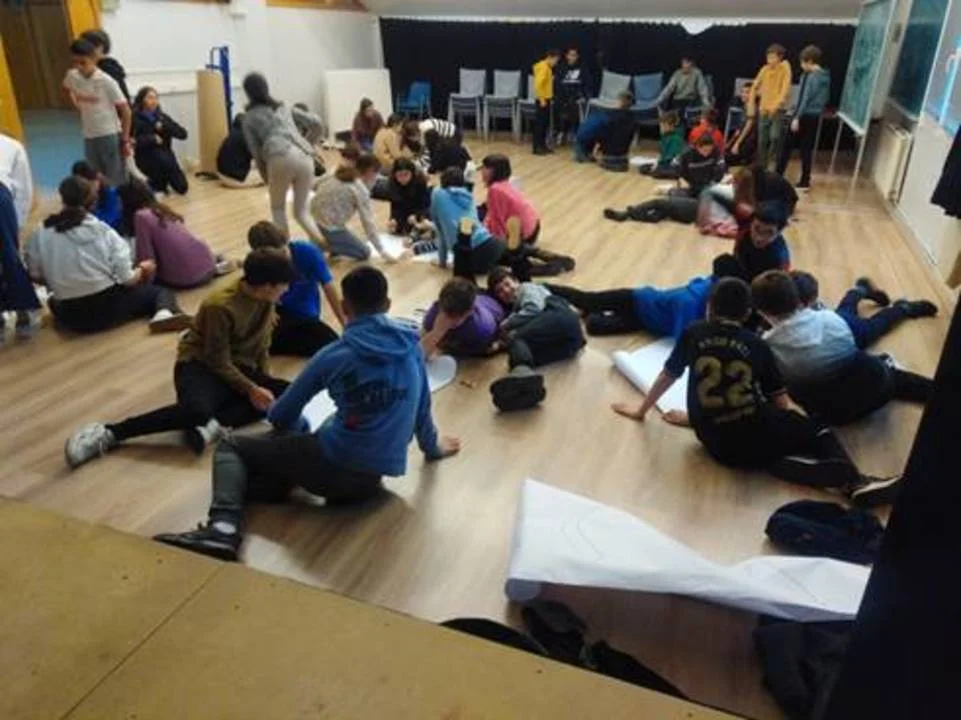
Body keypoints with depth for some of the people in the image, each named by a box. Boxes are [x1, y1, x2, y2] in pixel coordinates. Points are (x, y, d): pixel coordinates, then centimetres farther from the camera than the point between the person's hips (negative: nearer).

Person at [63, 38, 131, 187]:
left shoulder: (107, 81, -16)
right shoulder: (73, 76, 0)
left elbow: (125, 110, -12)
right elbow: (67, 88, 26)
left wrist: (125, 139, -11)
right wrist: (77, 105, 12)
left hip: (110, 135, -5)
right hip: (89, 137, 5)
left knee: (117, 179, 0)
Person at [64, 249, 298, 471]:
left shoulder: (265, 298, -2)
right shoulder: (220, 306, -22)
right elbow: (219, 362, -17)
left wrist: (265, 381, 1)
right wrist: (251, 389, -22)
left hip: (239, 367, 7)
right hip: (200, 365, -7)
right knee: (198, 409, -40)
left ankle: (215, 425, -30)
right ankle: (108, 433, -25)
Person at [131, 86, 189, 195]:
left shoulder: (162, 117, 7)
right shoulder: (135, 119, -5)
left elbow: (183, 134, -1)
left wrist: (164, 127, -14)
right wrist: (152, 138, -24)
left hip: (165, 156, 4)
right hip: (146, 158, -4)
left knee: (182, 188, -9)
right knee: (162, 158, -37)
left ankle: (162, 180, 23)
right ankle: (157, 185, -10)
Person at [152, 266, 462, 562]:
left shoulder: (334, 355, -5)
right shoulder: (411, 347, 4)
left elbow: (282, 415, 6)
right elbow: (421, 405, 16)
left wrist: (290, 427, 30)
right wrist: (432, 447, 35)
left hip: (333, 465, -5)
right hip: (373, 476, 5)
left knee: (231, 447, 9)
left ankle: (223, 527, -16)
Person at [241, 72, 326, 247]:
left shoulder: (249, 117, 17)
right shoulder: (283, 107, 30)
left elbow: (255, 150, 14)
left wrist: (265, 176, 25)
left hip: (281, 157, -4)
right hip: (305, 156, 4)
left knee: (278, 208, 19)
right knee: (301, 210, 14)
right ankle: (322, 243, -10)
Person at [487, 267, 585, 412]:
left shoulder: (528, 288, 23)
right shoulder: (516, 309, 39)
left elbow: (534, 309, 1)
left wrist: (507, 325, 5)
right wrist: (500, 343, 1)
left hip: (561, 317, -5)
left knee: (516, 338, -24)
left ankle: (523, 372, -62)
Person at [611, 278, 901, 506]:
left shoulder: (693, 334, 8)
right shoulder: (757, 345, 8)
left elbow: (667, 376, 18)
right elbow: (781, 400, 10)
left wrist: (641, 411, 32)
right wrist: (796, 419, 32)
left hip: (719, 447, 0)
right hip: (760, 431, 0)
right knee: (817, 430, 24)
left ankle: (844, 481, -10)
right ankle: (855, 482, -4)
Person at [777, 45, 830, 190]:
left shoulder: (812, 77, -15)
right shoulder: (826, 77, 11)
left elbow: (805, 99, -19)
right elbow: (826, 98, 18)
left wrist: (797, 118, -19)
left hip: (805, 116, -8)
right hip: (815, 117, 8)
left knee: (788, 145, 3)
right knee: (807, 148, 10)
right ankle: (805, 181, 10)